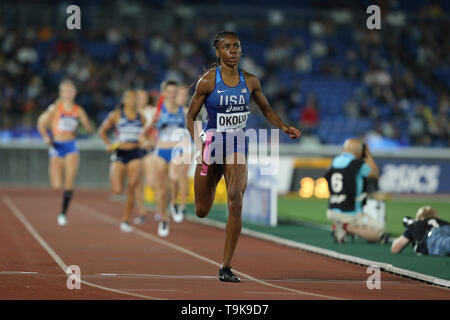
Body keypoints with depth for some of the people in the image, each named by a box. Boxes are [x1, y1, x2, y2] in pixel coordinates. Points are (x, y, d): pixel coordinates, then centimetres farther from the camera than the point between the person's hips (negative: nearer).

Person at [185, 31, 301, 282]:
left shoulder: (250, 81, 0)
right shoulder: (207, 81, -8)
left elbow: (266, 109, 16)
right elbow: (191, 116, -1)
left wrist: (284, 127, -1)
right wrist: (197, 141, -17)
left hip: (237, 146, 1)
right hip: (212, 145, -1)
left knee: (235, 201, -21)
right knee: (202, 212, 8)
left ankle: (226, 268, -14)